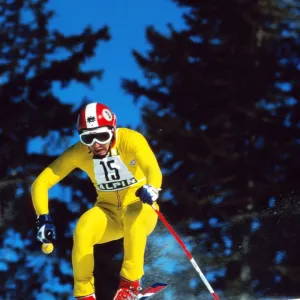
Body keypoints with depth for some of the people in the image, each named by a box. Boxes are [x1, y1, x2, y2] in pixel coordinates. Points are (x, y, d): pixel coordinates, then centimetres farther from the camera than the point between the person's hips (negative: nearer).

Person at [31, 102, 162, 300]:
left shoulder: (130, 140, -21)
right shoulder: (78, 153, -13)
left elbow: (153, 169, -38)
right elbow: (41, 183, -12)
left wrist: (151, 190, -61)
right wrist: (44, 218, -27)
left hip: (141, 211, -2)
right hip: (108, 214, 2)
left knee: (134, 214, -38)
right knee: (83, 231, -30)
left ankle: (131, 283, -24)